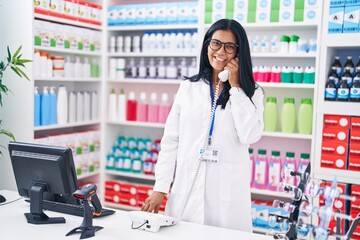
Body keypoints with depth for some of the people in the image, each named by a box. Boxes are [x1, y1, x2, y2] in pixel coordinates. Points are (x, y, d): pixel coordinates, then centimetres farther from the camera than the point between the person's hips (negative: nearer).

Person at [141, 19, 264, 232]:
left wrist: (235, 87, -8)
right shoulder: (188, 88, 7)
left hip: (228, 194, -1)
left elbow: (251, 136, -13)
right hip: (186, 190, 2)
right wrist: (160, 187, 1)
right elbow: (171, 141, 7)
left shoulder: (252, 92, 3)